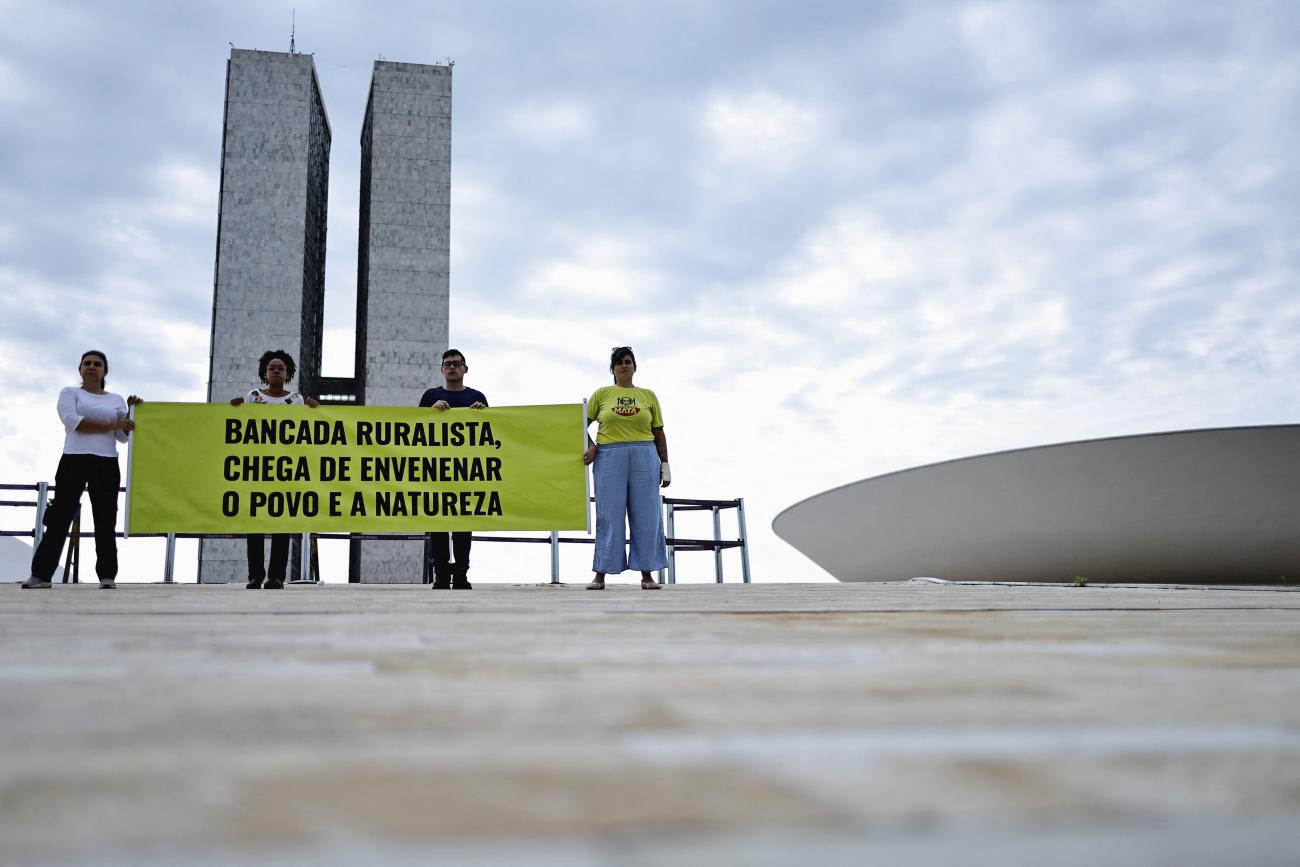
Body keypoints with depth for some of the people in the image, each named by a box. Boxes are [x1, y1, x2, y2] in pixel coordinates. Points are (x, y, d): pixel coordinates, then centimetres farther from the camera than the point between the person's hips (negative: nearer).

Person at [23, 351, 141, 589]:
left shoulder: (116, 400, 16)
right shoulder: (70, 393, 9)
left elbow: (123, 437, 10)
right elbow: (72, 421, -10)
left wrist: (131, 413, -3)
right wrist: (112, 425, -12)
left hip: (106, 464, 2)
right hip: (73, 461, -2)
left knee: (105, 521, 0)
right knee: (59, 517, -4)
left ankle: (108, 576, 1)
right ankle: (41, 574, -1)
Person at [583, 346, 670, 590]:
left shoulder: (648, 395, 11)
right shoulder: (602, 394, 9)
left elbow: (659, 434, 11)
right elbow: (582, 424, 13)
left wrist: (665, 465, 6)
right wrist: (590, 446, -4)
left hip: (644, 458, 1)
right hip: (609, 458, -1)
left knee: (646, 515, 1)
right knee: (609, 516, 0)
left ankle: (647, 574, 7)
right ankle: (601, 574, 4)